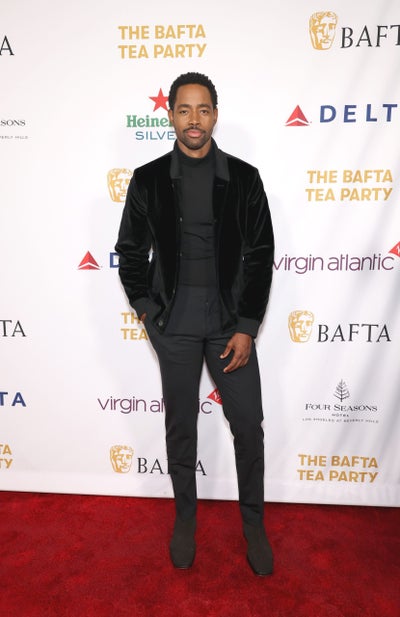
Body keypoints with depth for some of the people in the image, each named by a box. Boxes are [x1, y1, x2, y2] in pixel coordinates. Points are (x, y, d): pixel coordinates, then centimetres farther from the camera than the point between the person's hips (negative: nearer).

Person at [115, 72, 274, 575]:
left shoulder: (244, 178, 0)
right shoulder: (148, 179, 2)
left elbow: (260, 255, -2)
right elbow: (130, 250, 9)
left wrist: (246, 327, -7)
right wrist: (146, 309, 0)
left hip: (231, 321, 0)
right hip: (174, 323, 1)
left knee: (248, 426, 5)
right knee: (180, 426, 12)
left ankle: (253, 523, 29)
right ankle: (185, 519, 34)